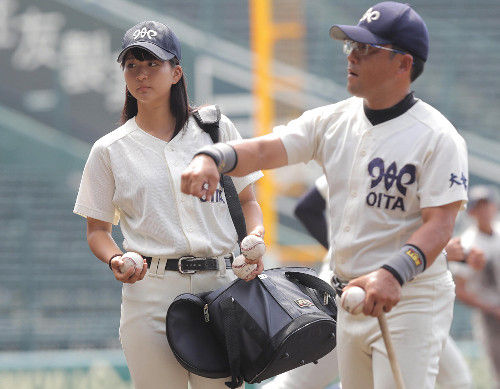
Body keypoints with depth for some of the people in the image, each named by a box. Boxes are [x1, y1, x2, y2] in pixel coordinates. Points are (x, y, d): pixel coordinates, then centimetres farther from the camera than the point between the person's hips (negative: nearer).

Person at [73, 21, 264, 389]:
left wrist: (256, 238, -3)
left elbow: (247, 199, 17)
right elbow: (98, 229, 12)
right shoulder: (109, 150, 9)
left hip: (219, 284, 1)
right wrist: (115, 261, -9)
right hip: (150, 291, -1)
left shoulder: (215, 128, 11)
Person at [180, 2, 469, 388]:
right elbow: (265, 150, -2)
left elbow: (439, 223, -20)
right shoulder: (333, 121, 8)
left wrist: (394, 274, -37)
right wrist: (210, 157, -24)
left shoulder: (437, 136, -12)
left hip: (410, 301, -7)